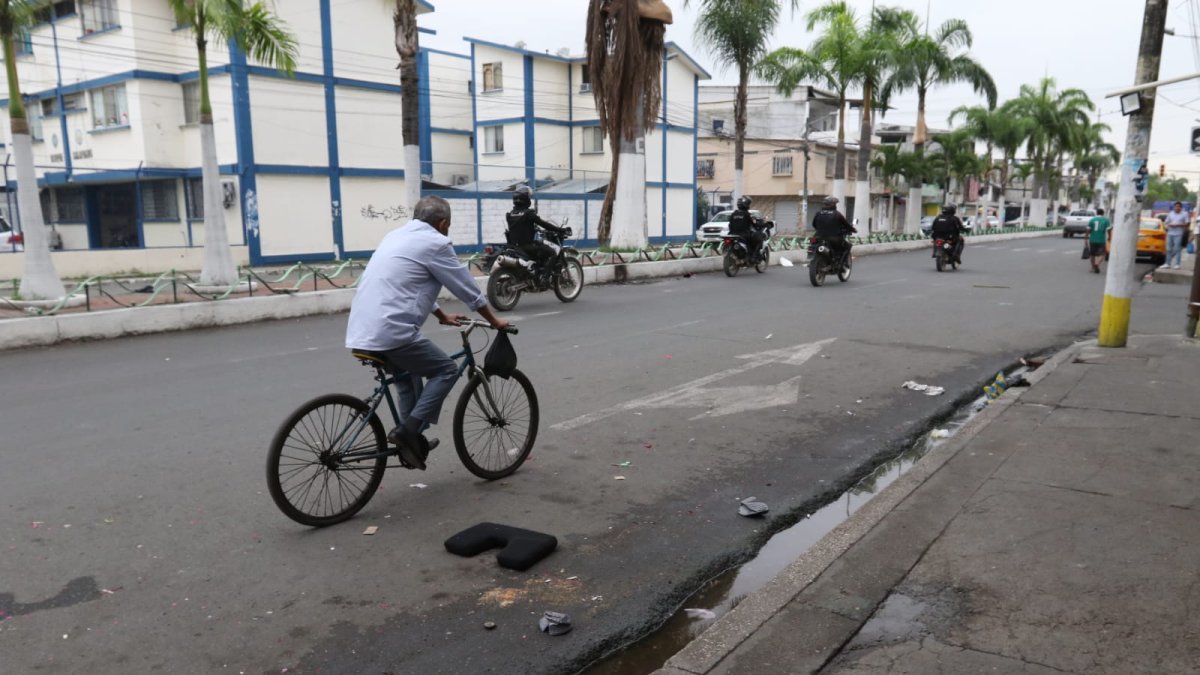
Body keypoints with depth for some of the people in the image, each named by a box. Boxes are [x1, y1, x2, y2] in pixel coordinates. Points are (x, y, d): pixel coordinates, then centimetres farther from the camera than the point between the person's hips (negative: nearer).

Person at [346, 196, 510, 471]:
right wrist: (494, 321, 17)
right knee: (446, 370, 5)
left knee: (408, 375, 27)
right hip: (390, 331, -9)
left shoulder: (397, 236, 22)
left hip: (361, 332, 9)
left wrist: (443, 316, 43)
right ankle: (408, 431, -4)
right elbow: (467, 288, 3)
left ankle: (411, 440, 27)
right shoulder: (435, 242, -4)